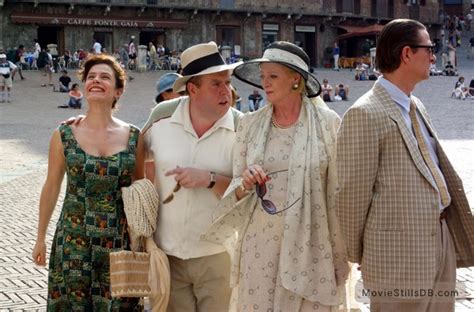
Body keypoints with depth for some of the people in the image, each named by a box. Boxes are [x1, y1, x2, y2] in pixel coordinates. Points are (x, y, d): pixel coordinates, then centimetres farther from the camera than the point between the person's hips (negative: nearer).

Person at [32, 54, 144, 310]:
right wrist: (41, 238, 9)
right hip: (74, 240, 0)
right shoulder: (64, 135, -2)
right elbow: (51, 187, 5)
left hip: (120, 241, 1)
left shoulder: (133, 137, -1)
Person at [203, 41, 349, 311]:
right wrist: (246, 185, -14)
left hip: (309, 245, -2)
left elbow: (337, 191, 0)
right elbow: (236, 187, 10)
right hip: (259, 244, 2)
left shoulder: (328, 123, -3)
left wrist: (340, 256, 0)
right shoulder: (250, 124, 4)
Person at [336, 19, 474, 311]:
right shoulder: (365, 114, -16)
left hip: (442, 241, 8)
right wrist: (355, 255, -4)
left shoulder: (416, 106, 13)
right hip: (400, 253, -8)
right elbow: (352, 193, -13)